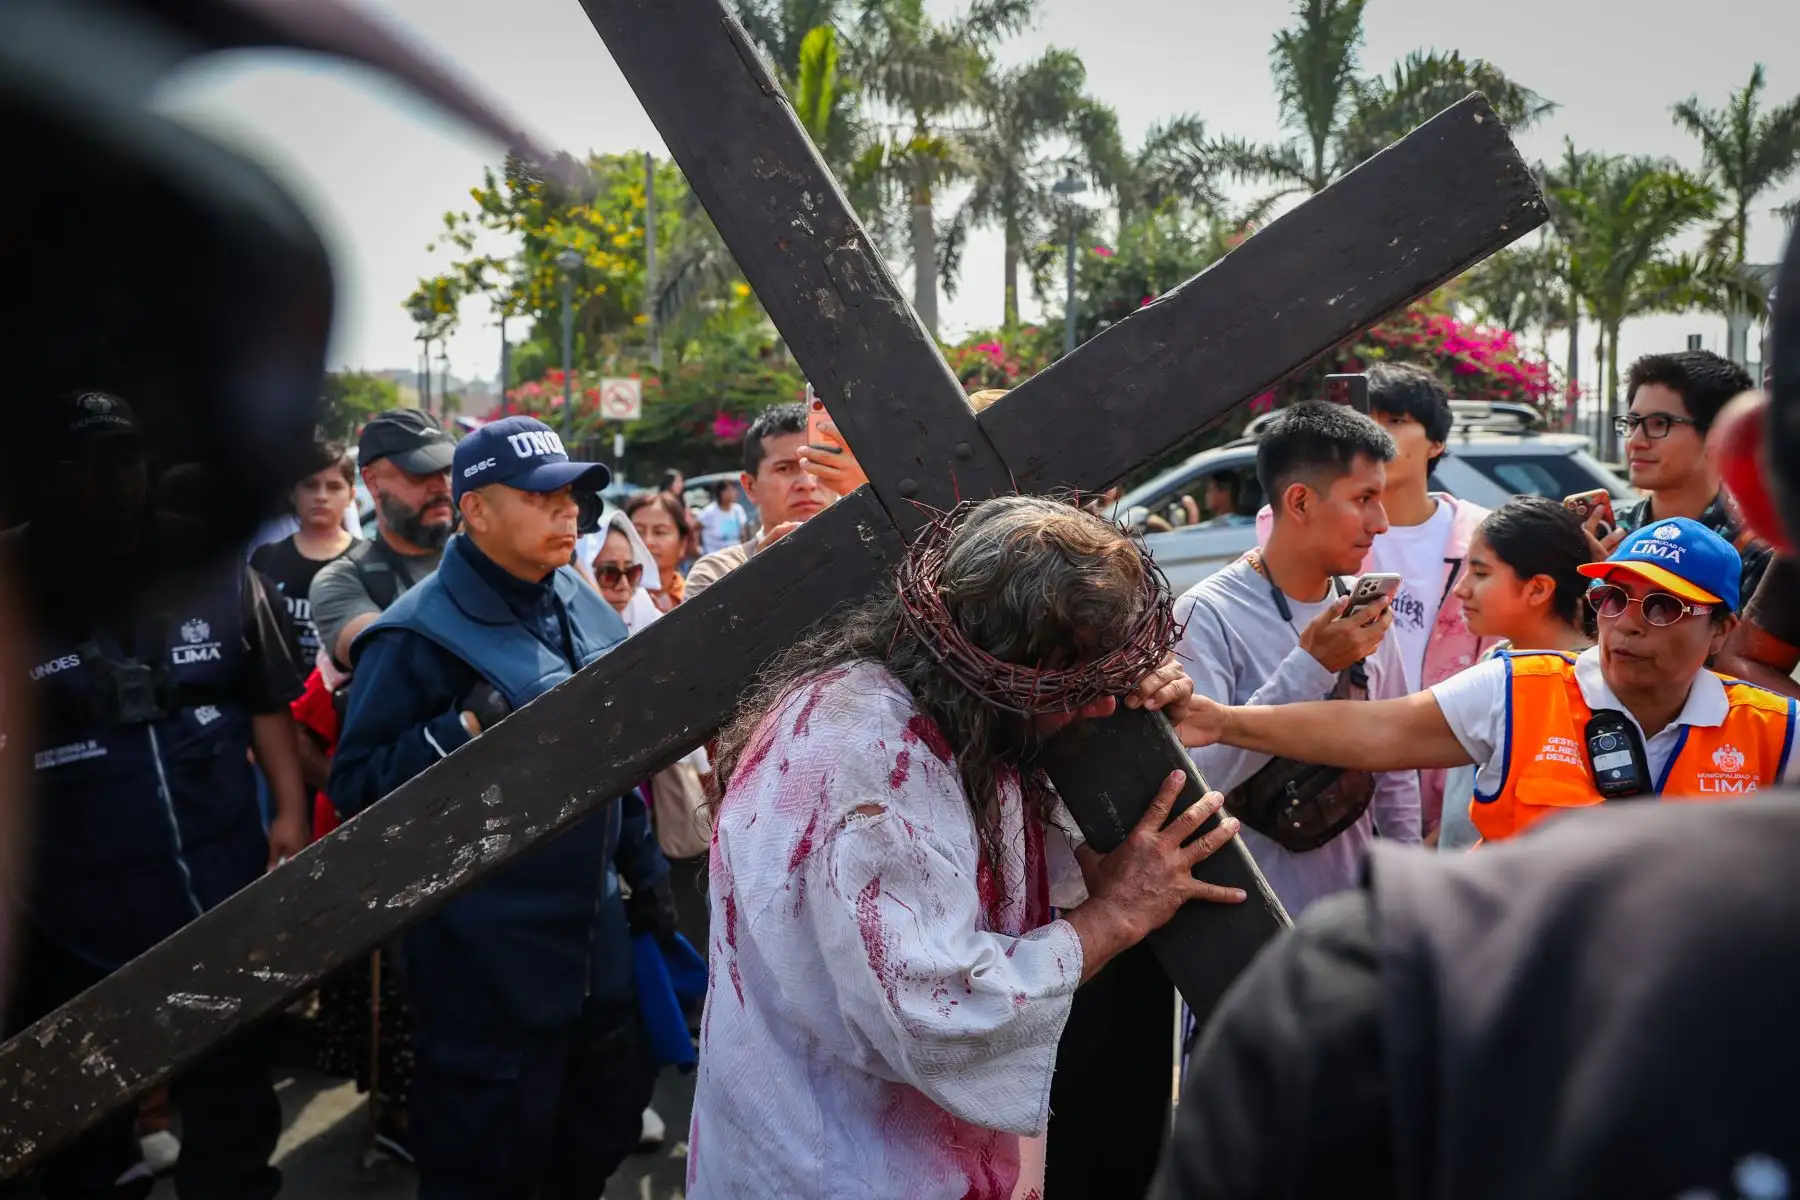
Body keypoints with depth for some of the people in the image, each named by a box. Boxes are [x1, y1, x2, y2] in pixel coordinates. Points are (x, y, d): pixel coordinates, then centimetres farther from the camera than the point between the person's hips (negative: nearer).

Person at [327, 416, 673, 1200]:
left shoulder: (586, 608, 6)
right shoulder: (421, 634, -17)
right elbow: (355, 785, -18)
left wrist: (644, 869, 17)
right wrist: (465, 731, -30)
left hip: (597, 932, 7)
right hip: (487, 957, -7)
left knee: (603, 1133, 22)